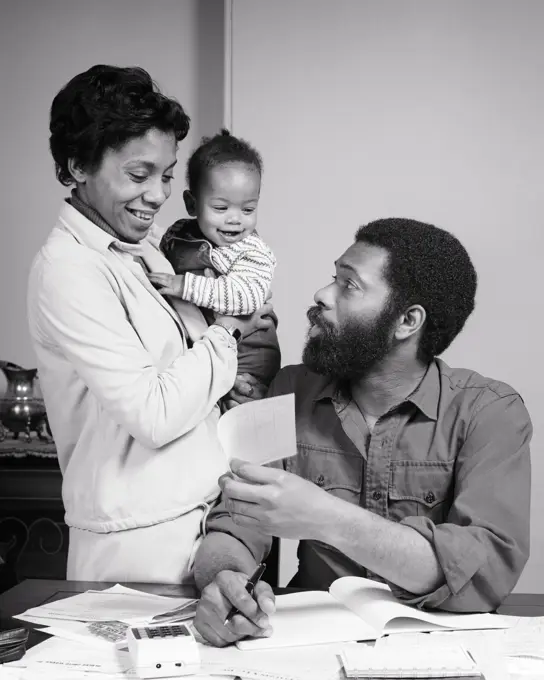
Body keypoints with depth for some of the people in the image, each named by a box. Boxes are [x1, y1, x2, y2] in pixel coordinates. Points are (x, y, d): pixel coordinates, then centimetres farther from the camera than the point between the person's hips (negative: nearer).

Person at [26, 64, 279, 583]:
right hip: (140, 544, -8)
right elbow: (154, 415, -21)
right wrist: (224, 333, -8)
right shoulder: (68, 270, -16)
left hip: (201, 518, 8)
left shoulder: (145, 254, 11)